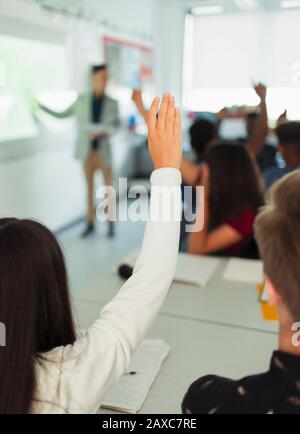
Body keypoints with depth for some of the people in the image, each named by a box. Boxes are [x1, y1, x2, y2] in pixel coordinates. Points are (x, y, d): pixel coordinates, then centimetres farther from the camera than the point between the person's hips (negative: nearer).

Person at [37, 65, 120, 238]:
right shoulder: (82, 100, 3)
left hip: (104, 150, -1)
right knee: (90, 187, 8)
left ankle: (111, 224, 14)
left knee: (109, 188, 1)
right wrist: (43, 107, 9)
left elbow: (116, 125, 0)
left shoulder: (112, 103, 0)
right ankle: (90, 224, 17)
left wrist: (103, 131, -19)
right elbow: (62, 115, 11)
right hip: (87, 150, 1)